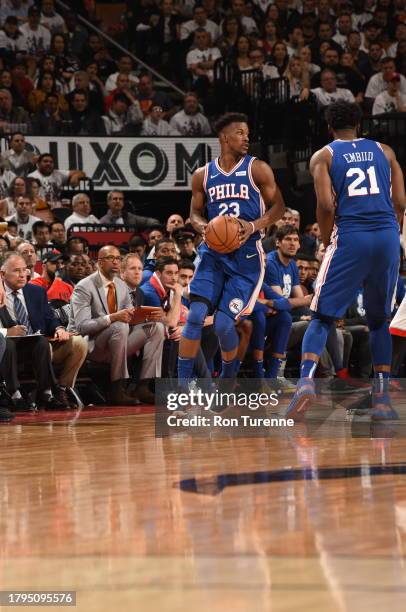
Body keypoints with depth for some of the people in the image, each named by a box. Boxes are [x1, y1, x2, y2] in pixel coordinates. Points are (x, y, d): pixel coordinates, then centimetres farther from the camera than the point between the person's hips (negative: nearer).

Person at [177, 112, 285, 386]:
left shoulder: (257, 169, -1)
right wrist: (202, 226, -7)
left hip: (246, 255, -3)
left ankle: (227, 384, 16)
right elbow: (195, 212, 17)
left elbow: (278, 206, 1)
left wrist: (255, 225, -16)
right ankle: (182, 388, -7)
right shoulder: (203, 175, 8)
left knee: (224, 323, -10)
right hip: (214, 252, 3)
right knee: (196, 315, -14)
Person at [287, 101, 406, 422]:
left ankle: (306, 380, -20)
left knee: (323, 317, 3)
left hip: (350, 237, -2)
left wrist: (327, 241, 8)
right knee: (380, 320, 16)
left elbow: (326, 205, -7)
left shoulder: (323, 156, 7)